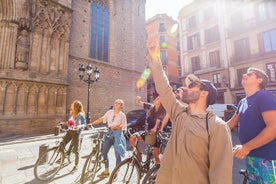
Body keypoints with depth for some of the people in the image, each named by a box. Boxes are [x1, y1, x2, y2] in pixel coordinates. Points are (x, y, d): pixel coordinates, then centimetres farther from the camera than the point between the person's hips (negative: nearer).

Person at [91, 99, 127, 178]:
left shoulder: (122, 115, -5)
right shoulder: (109, 112, 5)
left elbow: (123, 127, -8)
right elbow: (101, 119, 5)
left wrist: (115, 127, -24)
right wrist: (92, 123, -2)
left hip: (117, 134, -4)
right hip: (109, 133, 5)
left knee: (117, 154, 2)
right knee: (104, 152, 7)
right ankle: (106, 171, 25)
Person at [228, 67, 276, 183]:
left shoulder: (264, 96, -14)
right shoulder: (242, 102, 9)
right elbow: (232, 123, 16)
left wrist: (247, 147, -28)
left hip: (266, 157, -7)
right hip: (250, 156, 7)